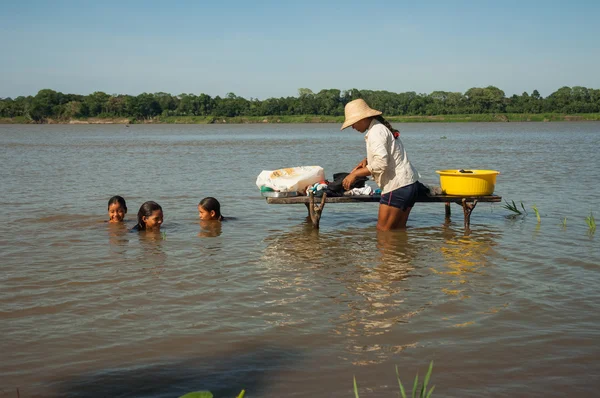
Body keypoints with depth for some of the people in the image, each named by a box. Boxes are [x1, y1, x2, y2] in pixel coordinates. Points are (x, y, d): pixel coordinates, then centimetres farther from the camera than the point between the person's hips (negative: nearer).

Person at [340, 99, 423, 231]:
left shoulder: (376, 132, -15)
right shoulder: (381, 128, 17)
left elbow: (381, 164, -24)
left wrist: (355, 174, -16)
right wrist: (367, 160, 13)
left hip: (397, 186, -10)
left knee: (383, 229, -5)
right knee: (399, 230, 13)